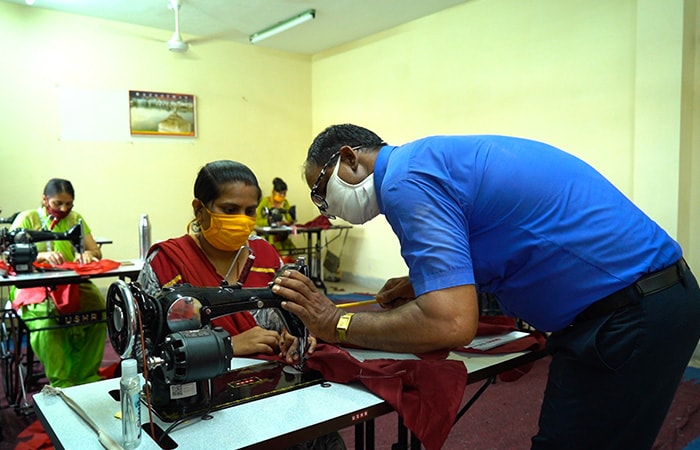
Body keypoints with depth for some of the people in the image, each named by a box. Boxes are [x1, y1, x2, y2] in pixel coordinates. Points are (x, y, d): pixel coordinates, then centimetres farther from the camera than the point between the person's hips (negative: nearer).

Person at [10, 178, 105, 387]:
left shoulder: (76, 219, 16)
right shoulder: (27, 219, 5)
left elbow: (97, 252, 12)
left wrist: (88, 254, -13)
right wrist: (42, 256, -26)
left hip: (73, 284, 3)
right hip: (35, 286, -3)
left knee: (99, 309, -27)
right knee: (45, 318, -36)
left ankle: (86, 377, -16)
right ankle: (60, 382, -25)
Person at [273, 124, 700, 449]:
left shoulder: (404, 179, -18)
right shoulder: (434, 159, 13)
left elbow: (450, 324, -26)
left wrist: (336, 325, -12)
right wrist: (427, 285, 12)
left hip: (632, 319, -10)